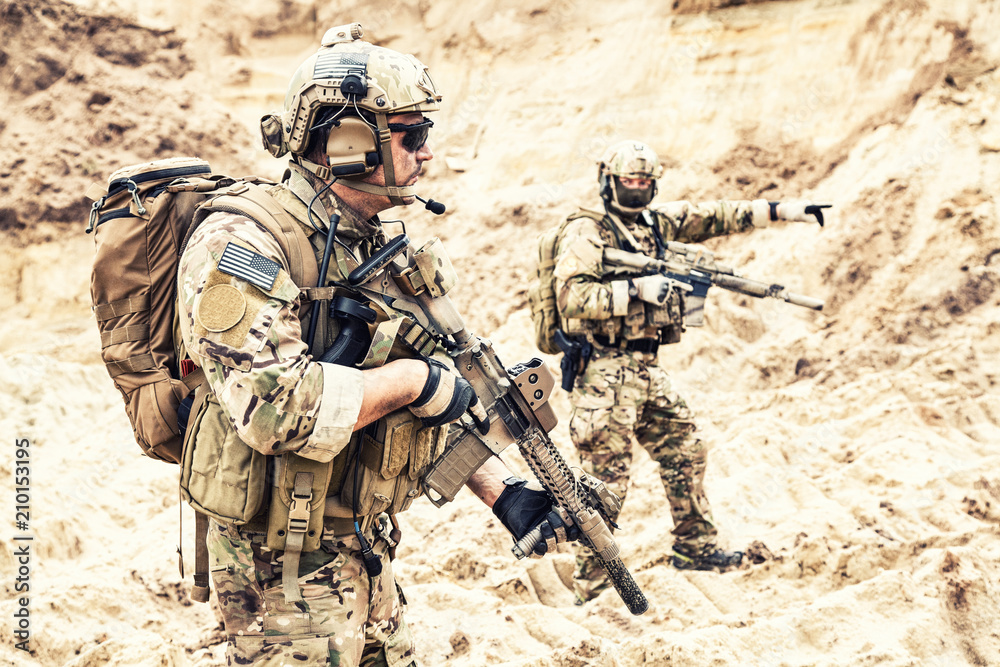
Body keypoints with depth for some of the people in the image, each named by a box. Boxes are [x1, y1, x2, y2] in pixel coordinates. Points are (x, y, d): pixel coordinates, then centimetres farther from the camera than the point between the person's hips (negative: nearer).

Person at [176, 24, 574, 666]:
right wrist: (410, 379, -21)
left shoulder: (373, 247, 9)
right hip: (285, 572, -8)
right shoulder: (241, 248, -19)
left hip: (366, 553, 9)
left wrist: (504, 490, 3)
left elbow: (441, 399, 13)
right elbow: (276, 407, -33)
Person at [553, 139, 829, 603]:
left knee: (685, 451, 17)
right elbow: (571, 298, -20)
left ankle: (695, 547, 34)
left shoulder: (656, 222, 14)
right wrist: (637, 290, -24)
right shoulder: (585, 232, -9)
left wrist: (780, 210, 17)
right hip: (606, 372, -8)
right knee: (606, 480, -6)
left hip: (648, 371, 8)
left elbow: (713, 217, 18)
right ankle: (588, 587, 2)